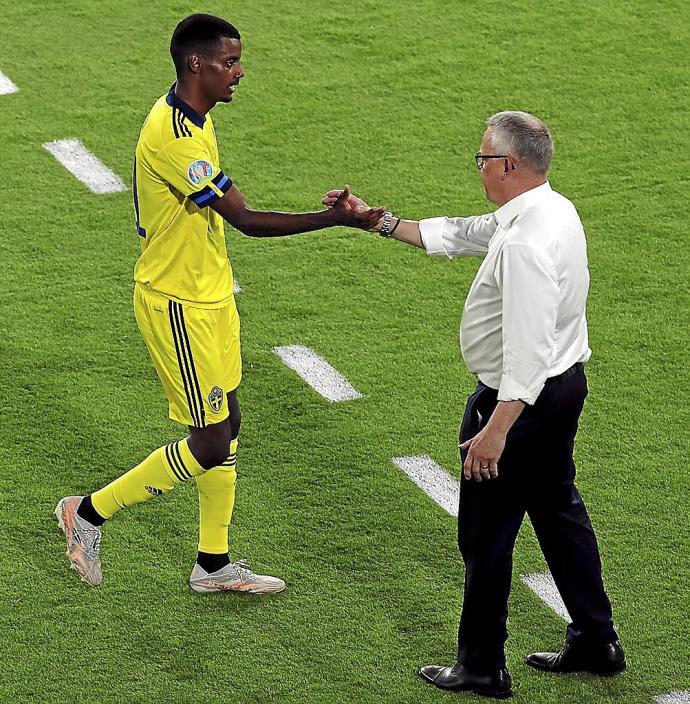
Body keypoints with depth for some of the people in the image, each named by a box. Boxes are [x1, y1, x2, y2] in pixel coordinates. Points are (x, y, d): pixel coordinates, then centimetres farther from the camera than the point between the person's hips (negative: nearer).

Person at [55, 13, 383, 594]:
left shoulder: (193, 120, 6)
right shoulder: (173, 135, -27)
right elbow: (247, 220, -27)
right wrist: (338, 218, -28)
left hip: (208, 297, 10)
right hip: (179, 307, -10)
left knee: (227, 425, 14)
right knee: (210, 445, -3)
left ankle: (214, 565, 26)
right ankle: (90, 512, 12)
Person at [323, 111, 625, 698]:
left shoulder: (525, 245, -28)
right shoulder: (553, 210, 4)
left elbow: (528, 350, -31)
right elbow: (460, 235, 15)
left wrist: (495, 430, -30)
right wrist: (379, 221, 16)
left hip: (522, 398, -10)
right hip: (564, 385, 10)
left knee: (486, 533, 3)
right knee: (557, 509, 21)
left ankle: (482, 669, 15)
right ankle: (596, 643, 31)